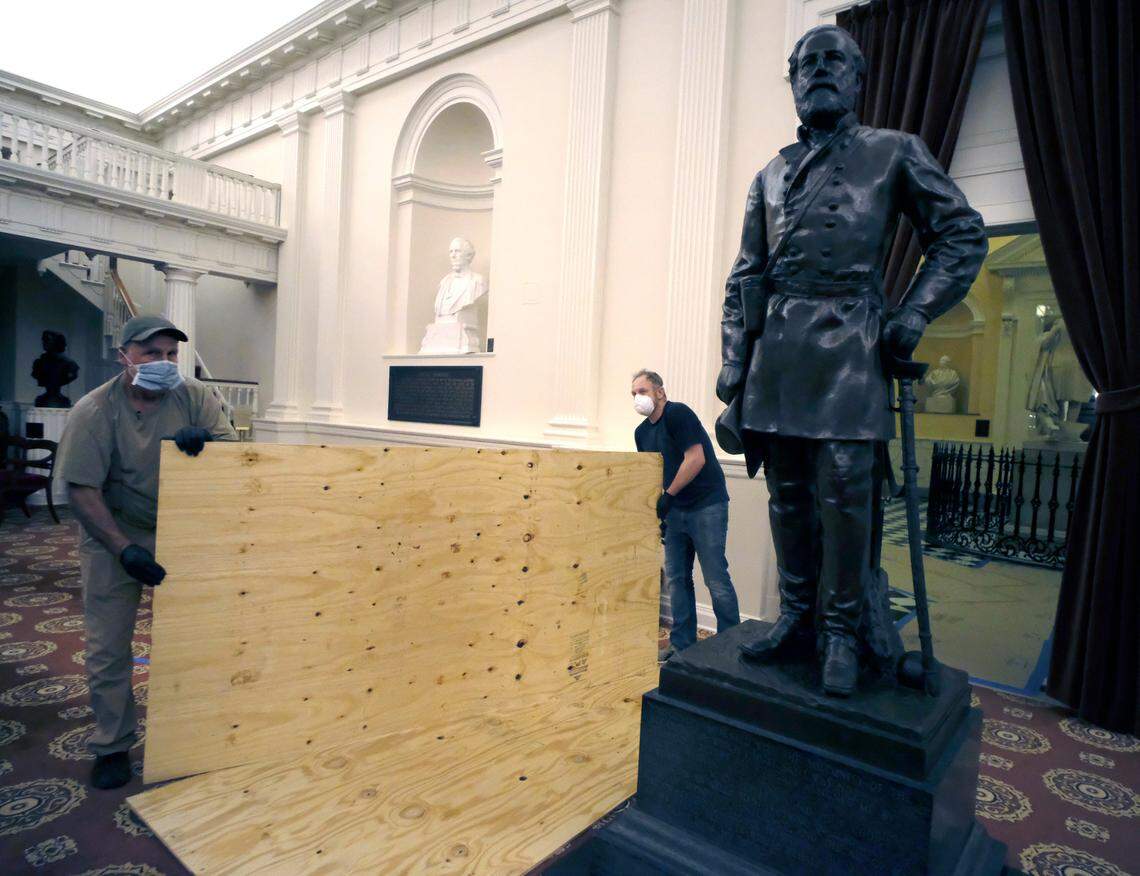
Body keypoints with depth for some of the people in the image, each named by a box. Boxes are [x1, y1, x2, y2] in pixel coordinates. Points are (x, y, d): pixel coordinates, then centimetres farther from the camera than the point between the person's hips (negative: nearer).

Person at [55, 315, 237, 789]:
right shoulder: (94, 411, -15)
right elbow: (82, 491, -17)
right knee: (109, 647, 4)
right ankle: (112, 746, 24)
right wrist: (125, 550, -25)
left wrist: (205, 440, -32)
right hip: (114, 536, -2)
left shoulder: (193, 397, -7)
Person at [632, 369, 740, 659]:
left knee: (716, 578, -4)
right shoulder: (642, 432, 11)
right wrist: (657, 507, 9)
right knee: (676, 578, 9)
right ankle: (682, 644, 19)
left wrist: (668, 496, -16)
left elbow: (696, 459, -20)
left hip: (707, 505, -8)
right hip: (676, 510, 8)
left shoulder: (678, 414, -13)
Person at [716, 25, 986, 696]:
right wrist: (735, 364, 5)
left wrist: (914, 313, -3)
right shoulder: (771, 177, 18)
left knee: (843, 491, -7)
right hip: (777, 349, 3)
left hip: (849, 346, -3)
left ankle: (843, 631, 8)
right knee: (789, 494, 6)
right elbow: (746, 279, 13)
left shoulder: (894, 152, 11)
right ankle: (797, 618, 19)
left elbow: (963, 233, 11)